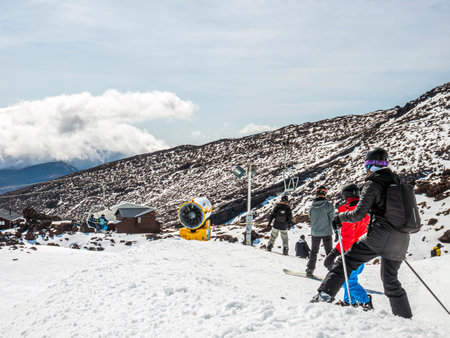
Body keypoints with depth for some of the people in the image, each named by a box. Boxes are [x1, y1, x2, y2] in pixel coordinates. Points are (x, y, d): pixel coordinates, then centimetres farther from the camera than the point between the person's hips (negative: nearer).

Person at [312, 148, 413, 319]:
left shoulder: (373, 184, -5)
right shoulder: (397, 182, 15)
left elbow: (358, 214, -13)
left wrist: (340, 217, 2)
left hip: (380, 237, -7)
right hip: (401, 240, 7)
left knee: (347, 261, -1)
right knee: (391, 280, 20)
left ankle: (325, 293, -14)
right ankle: (405, 317, 22)